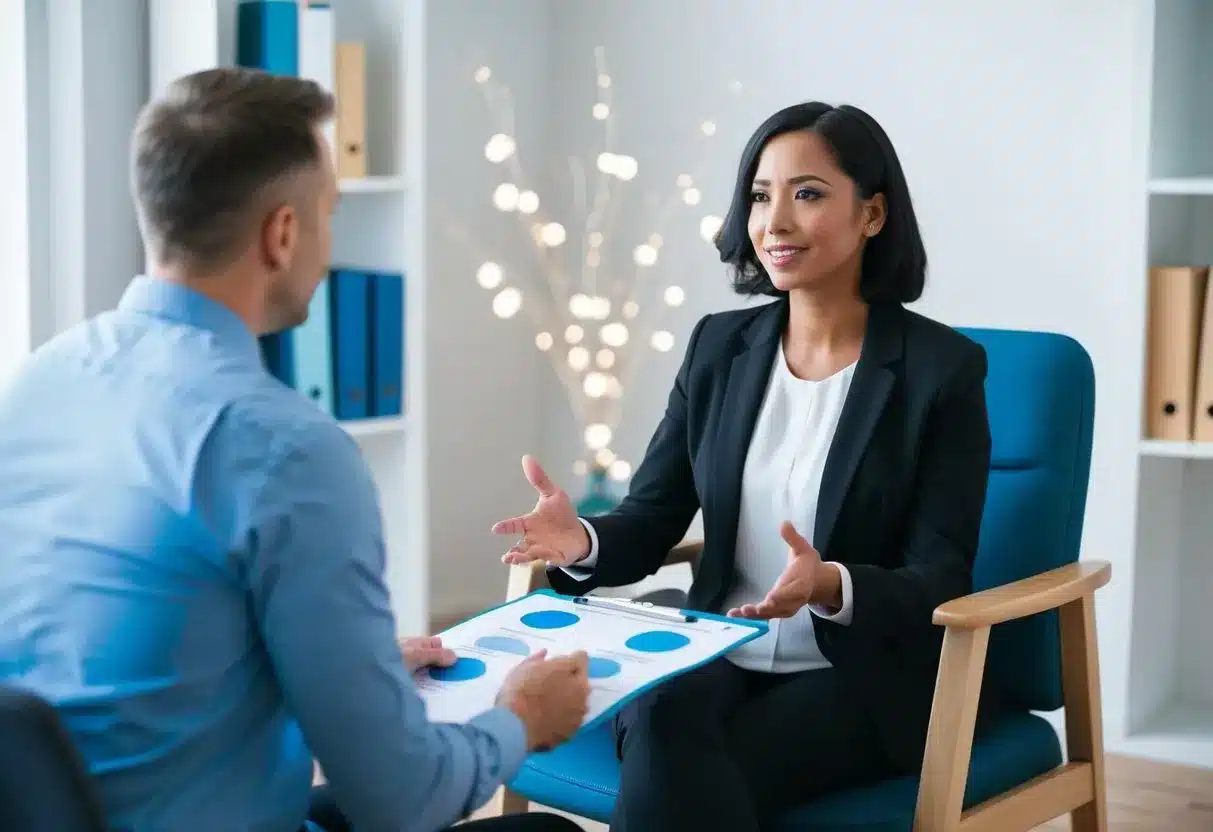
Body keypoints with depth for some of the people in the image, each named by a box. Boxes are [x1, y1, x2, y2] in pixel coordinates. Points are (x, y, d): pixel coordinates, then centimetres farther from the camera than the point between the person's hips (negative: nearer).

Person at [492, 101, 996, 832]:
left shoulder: (943, 367, -6)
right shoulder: (720, 345, 7)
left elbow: (941, 581, -10)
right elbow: (651, 520, 6)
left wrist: (830, 587, -31)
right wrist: (583, 541, -18)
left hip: (861, 683, -3)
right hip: (720, 659, 4)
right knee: (661, 726, -32)